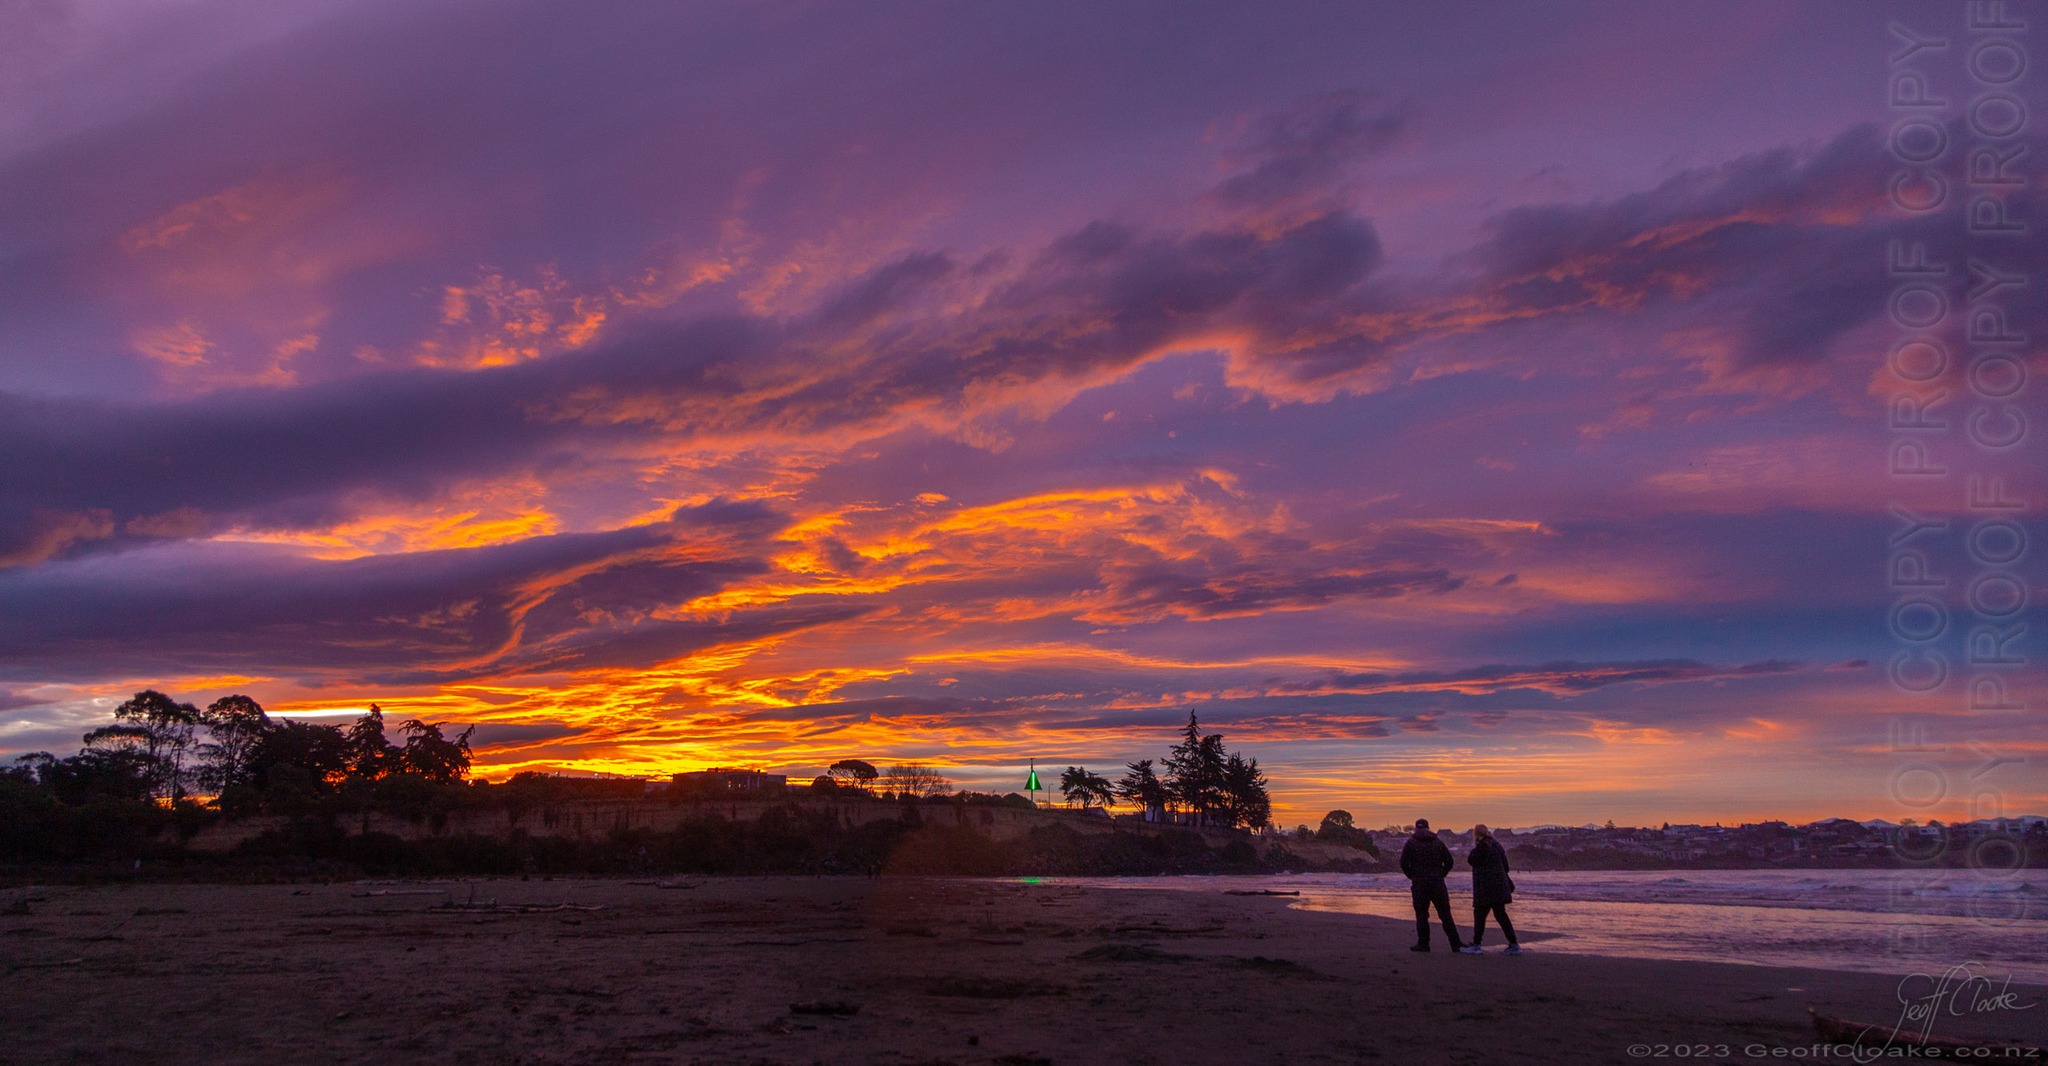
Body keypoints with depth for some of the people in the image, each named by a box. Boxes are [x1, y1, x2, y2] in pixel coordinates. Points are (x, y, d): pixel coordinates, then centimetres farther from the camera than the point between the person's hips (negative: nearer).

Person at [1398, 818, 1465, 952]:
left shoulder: (1411, 843, 2)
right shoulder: (1438, 842, 10)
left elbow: (1404, 863, -7)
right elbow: (1449, 862, 6)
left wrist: (1412, 876, 5)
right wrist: (1441, 875, 13)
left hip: (1419, 884, -2)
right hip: (1437, 883, 2)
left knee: (1421, 915, 4)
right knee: (1445, 914, 4)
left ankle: (1423, 943, 3)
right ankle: (1456, 944, 2)